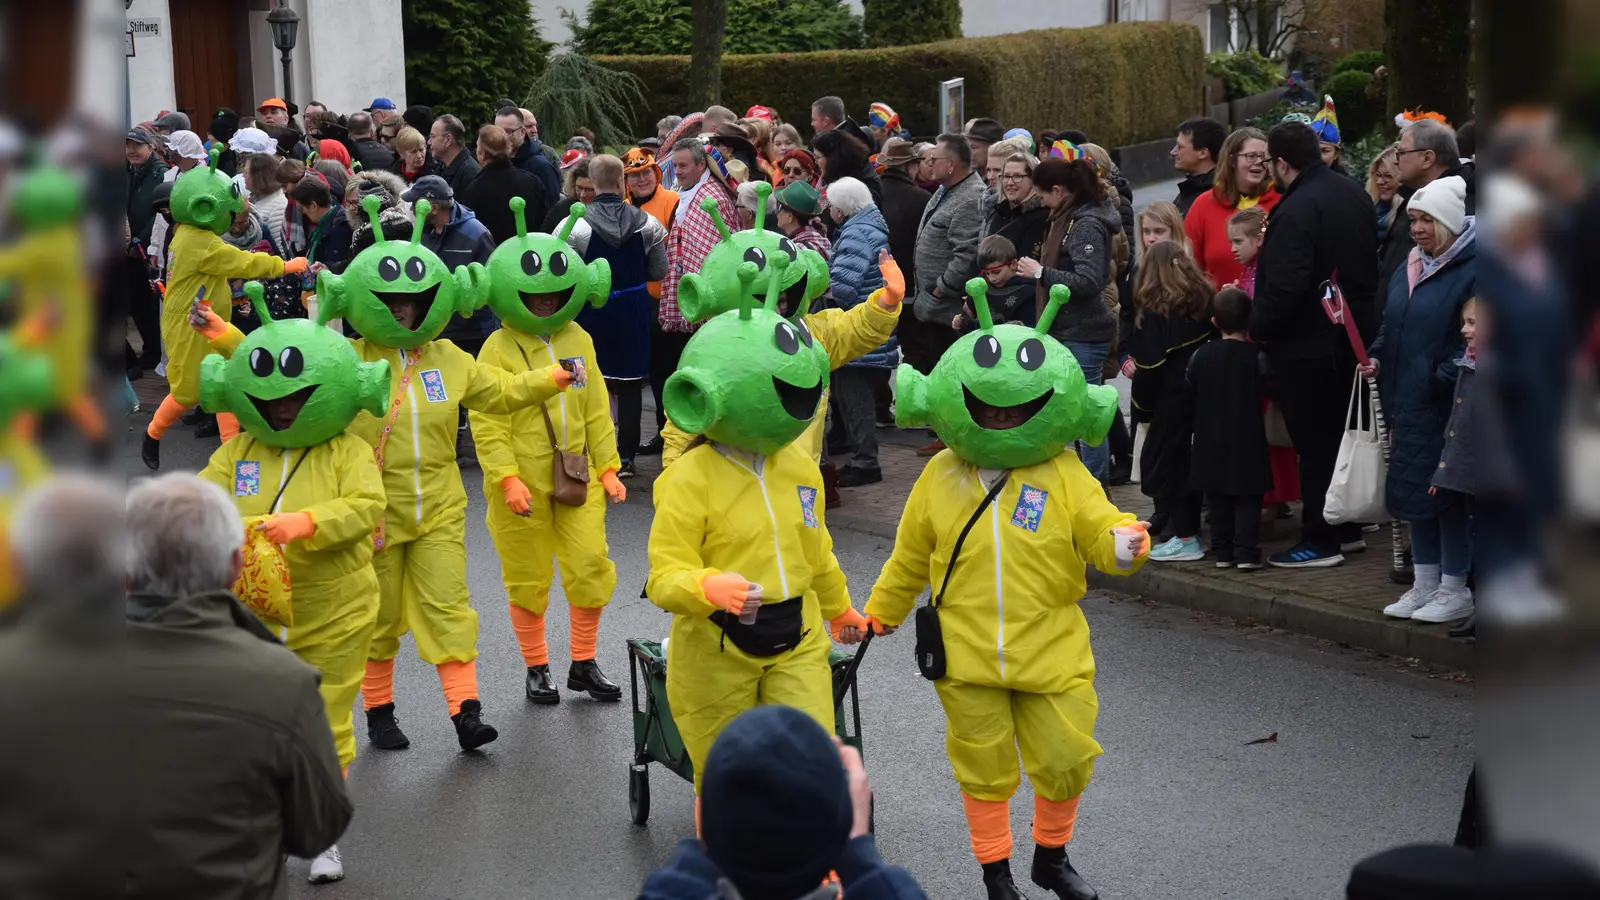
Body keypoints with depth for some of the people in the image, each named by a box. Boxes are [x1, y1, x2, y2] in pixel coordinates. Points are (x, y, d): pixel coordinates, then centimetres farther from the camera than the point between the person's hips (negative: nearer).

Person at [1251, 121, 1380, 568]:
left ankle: (1320, 539, 5)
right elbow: (1372, 262, 16)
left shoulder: (1295, 212, -23)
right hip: (1354, 335, 9)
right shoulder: (1354, 194, 6)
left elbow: (1284, 286, -28)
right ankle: (1347, 528, 27)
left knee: (1314, 443, -1)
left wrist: (1258, 328, -15)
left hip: (1305, 344, -9)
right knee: (1341, 433, 18)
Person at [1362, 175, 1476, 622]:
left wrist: (1443, 378, -23)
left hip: (1445, 404, -8)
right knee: (1413, 491, 12)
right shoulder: (1410, 269, 14)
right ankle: (1425, 585, 22)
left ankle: (1455, 590, 8)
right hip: (1405, 401, 8)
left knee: (1443, 493, -2)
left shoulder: (1472, 270, -12)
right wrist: (1375, 356, 5)